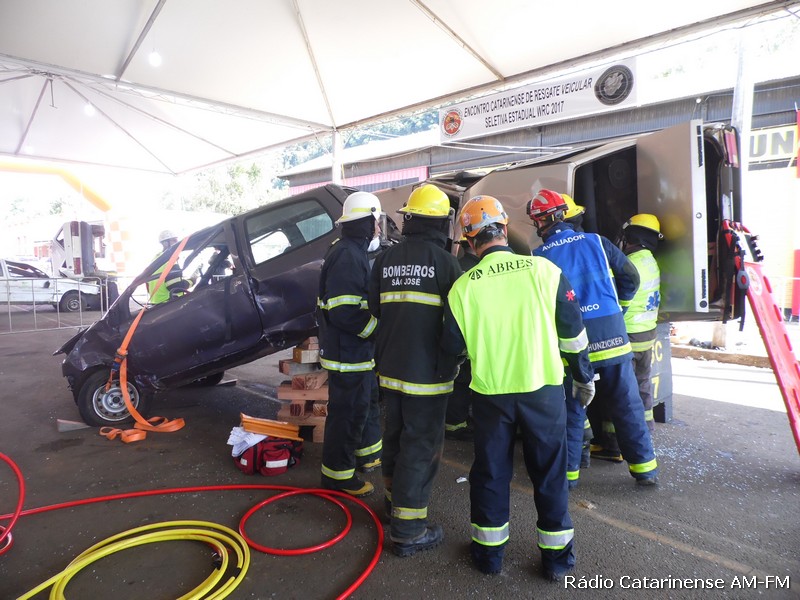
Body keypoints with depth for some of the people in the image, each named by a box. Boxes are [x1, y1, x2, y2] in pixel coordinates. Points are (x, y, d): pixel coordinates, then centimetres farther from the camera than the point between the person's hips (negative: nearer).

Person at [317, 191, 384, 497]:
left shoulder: (351, 251, 11)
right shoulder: (347, 257, -23)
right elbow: (343, 313, -30)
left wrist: (376, 324, 12)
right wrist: (379, 327, -21)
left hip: (359, 350, 11)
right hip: (348, 354, -11)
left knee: (369, 402, 24)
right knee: (348, 412, 2)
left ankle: (368, 453, 42)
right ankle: (337, 473, 18)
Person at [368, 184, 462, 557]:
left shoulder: (385, 260, 5)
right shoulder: (444, 261, -11)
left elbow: (375, 310, 11)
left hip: (390, 368, 6)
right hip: (427, 373, -6)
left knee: (395, 435, 21)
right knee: (421, 446, 3)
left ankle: (395, 500, 39)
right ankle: (408, 530, 9)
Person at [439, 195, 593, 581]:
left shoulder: (463, 287, -9)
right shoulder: (543, 270, -8)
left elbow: (452, 348, 0)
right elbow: (572, 331, -2)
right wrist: (583, 376, 12)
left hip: (490, 393, 0)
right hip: (543, 389, 0)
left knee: (490, 471, 16)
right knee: (549, 471, 15)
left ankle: (489, 551, 30)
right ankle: (556, 555, 28)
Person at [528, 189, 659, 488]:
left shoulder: (539, 257, -4)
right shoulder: (597, 242, 3)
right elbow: (631, 277, 8)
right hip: (612, 337, 2)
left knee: (572, 409, 11)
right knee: (627, 404, 13)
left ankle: (569, 470, 20)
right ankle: (645, 467, 22)